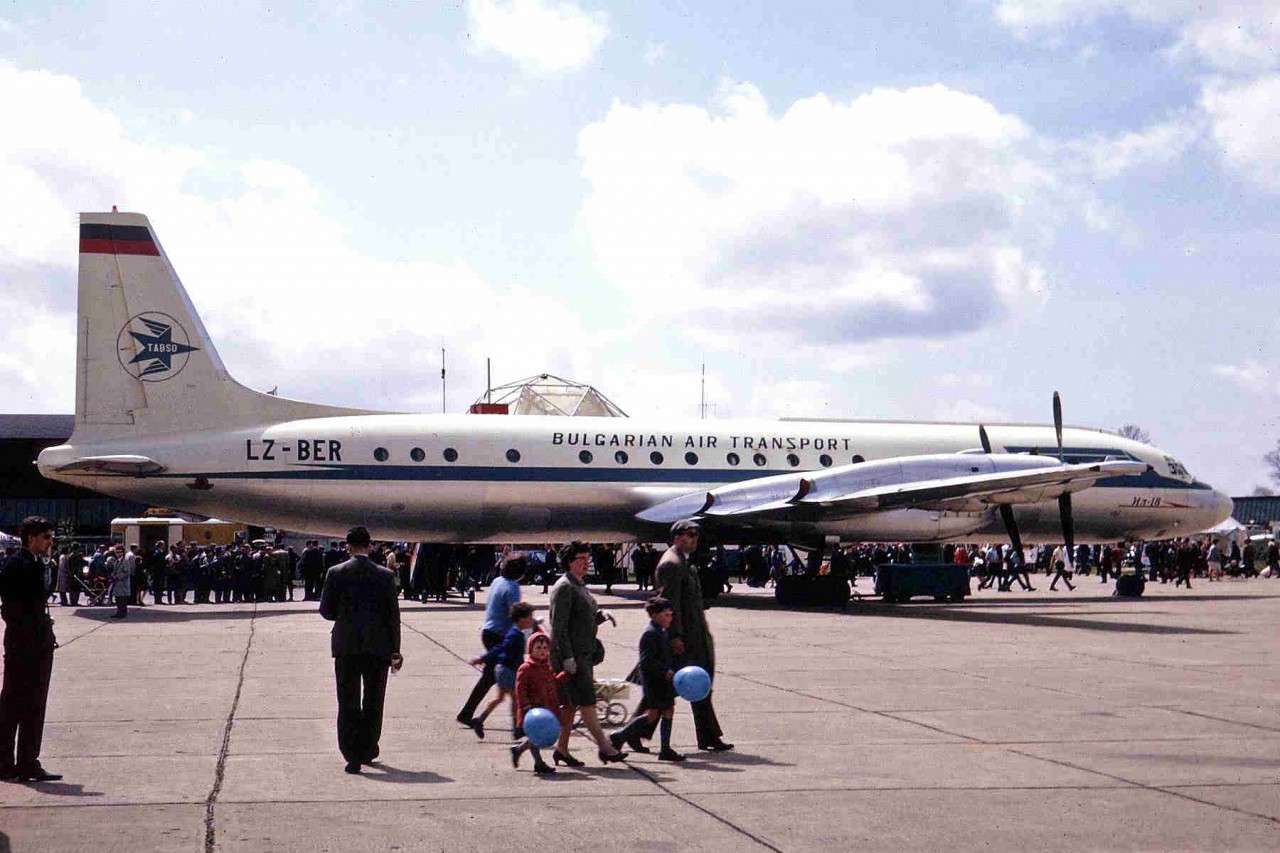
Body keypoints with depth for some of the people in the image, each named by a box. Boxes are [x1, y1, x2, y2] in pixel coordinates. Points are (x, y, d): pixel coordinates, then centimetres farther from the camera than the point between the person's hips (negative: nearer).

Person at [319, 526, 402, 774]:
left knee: (348, 704, 3)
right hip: (378, 647, 1)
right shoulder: (385, 576, -4)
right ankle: (367, 751, 25)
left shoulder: (336, 573, -5)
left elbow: (326, 611, 0)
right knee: (373, 703, 15)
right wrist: (395, 650, 4)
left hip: (346, 647, -1)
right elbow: (393, 615, -2)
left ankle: (353, 756, -4)